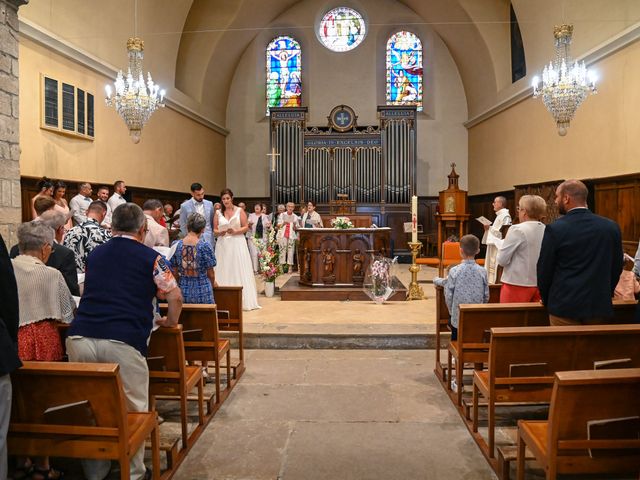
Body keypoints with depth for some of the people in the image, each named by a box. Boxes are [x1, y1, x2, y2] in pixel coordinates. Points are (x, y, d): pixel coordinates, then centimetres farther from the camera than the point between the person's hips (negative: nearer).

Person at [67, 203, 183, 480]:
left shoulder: (94, 254, 20)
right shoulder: (150, 257, 6)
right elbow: (175, 297, 5)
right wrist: (170, 322, 23)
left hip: (79, 338, 5)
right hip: (123, 342, -4)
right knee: (134, 411, 10)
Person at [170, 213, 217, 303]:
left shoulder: (176, 245, -2)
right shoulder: (205, 246, -11)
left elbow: (174, 273, 4)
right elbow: (210, 273, -5)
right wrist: (213, 284, 17)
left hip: (183, 292, 3)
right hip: (202, 292, -3)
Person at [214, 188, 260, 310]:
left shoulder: (240, 211, 2)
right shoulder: (218, 213, 7)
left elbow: (246, 227, 0)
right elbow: (214, 230, 7)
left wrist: (235, 231, -16)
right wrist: (220, 232, -14)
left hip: (237, 244, -2)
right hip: (223, 245, 2)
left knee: (239, 270, -1)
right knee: (224, 271, 2)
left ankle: (242, 300, 4)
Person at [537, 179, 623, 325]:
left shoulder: (555, 229, -12)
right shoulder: (611, 227, 0)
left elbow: (544, 270, -5)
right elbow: (616, 268, 8)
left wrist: (547, 301, 9)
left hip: (565, 307, -3)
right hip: (600, 306, 4)